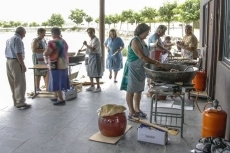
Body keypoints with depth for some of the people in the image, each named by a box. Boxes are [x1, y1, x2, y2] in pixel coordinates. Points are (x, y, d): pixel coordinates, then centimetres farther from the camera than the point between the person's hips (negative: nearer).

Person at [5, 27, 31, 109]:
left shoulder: (9, 39, 18)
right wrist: (23, 65, -18)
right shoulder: (18, 39, -12)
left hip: (8, 61, 10)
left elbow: (6, 53, 18)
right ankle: (20, 103, -3)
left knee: (13, 84, 13)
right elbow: (18, 54, -20)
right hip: (16, 62, -9)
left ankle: (16, 101, 21)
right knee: (20, 83, -5)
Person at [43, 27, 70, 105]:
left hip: (56, 65, -8)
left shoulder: (52, 42, -16)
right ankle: (57, 97, 28)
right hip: (64, 64, 8)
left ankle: (61, 100, -1)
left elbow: (46, 53, -19)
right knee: (60, 81, 16)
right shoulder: (64, 42, 9)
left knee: (56, 82, -1)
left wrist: (44, 53, 4)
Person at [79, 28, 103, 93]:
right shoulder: (91, 40, 15)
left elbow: (93, 49, -24)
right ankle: (92, 86, 25)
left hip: (95, 56, -10)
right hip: (90, 56, 10)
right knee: (90, 71, 14)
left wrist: (86, 44, -27)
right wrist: (82, 50, 23)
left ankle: (98, 87, 3)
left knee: (95, 72, -6)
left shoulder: (96, 39, -15)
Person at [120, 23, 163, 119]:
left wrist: (153, 62, 1)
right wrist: (155, 63, -20)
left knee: (139, 89, 14)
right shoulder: (135, 41, -20)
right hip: (133, 69, -9)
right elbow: (142, 57, -25)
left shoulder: (142, 41, 9)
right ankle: (131, 112, 10)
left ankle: (137, 109, 26)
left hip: (140, 69, 9)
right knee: (131, 90, 1)